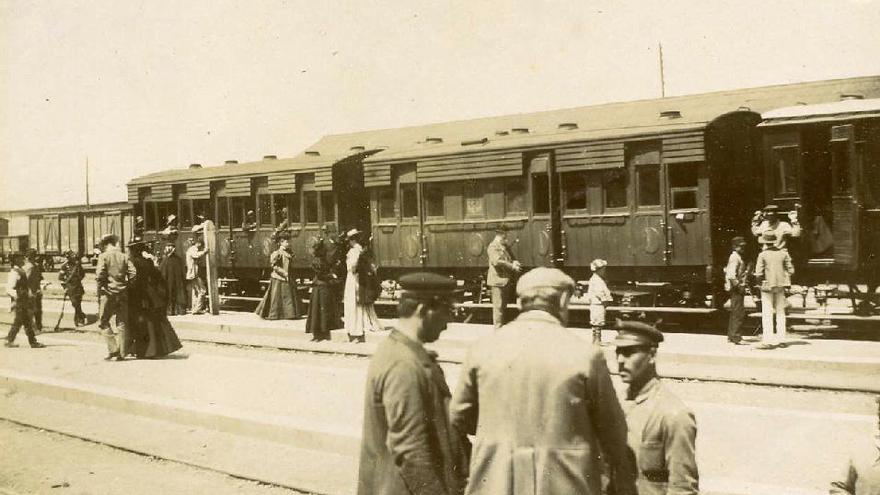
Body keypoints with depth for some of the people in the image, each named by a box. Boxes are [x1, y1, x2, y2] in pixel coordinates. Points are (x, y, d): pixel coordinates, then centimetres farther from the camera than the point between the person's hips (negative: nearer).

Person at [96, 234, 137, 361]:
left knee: (103, 322, 8)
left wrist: (100, 286, 0)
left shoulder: (103, 256, -5)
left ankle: (113, 348, -4)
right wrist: (126, 285, 7)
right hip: (123, 293, 4)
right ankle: (122, 353, 8)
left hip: (108, 293, -4)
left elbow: (99, 274, -15)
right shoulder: (124, 257, 5)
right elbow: (133, 273, -5)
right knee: (122, 323, 8)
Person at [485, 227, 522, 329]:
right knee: (498, 306, -7)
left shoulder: (506, 247, 18)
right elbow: (497, 261, -21)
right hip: (497, 280, -9)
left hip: (506, 280, 9)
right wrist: (512, 266, -18)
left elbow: (510, 258, 25)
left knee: (504, 305, 14)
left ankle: (503, 326, 22)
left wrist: (514, 262, 0)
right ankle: (497, 327, -4)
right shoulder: (493, 246, -10)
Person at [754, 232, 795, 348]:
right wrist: (787, 282, 14)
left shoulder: (762, 255, -10)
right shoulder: (783, 253, 0)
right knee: (780, 312, 14)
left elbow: (759, 273, -12)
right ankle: (780, 338, 17)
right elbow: (791, 270, 1)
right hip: (780, 285, 3)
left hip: (767, 286, -3)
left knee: (767, 314, -1)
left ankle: (768, 340, -6)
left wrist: (760, 282, 6)